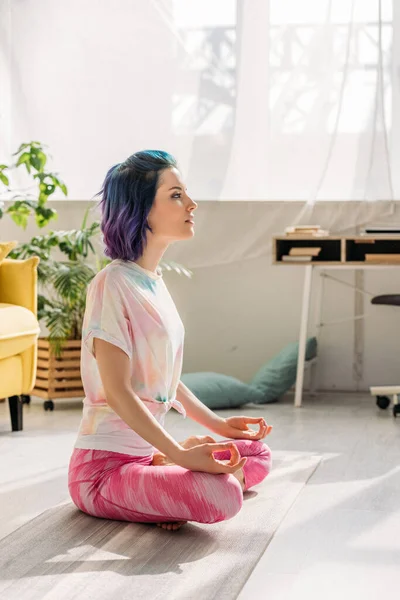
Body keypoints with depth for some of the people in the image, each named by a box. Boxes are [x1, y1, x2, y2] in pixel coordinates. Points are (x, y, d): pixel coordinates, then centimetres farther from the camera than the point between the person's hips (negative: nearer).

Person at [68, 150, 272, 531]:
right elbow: (117, 391, -21)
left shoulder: (154, 282, 11)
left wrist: (219, 425, 16)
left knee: (257, 456, 11)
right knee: (222, 496, -30)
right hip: (104, 466, -9)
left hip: (148, 452, 9)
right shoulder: (113, 284, -16)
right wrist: (180, 455, -25)